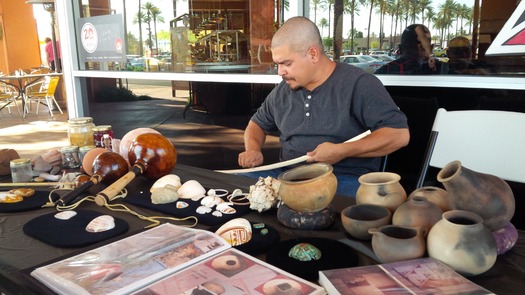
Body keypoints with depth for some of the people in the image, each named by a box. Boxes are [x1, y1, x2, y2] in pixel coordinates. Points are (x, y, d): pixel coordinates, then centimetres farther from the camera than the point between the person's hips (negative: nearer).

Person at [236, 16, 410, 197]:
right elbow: (258, 123, 30)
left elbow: (399, 134, -11)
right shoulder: (282, 91, 14)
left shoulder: (358, 84, -7)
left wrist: (342, 151, -19)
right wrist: (253, 149, 7)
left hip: (344, 180, -6)